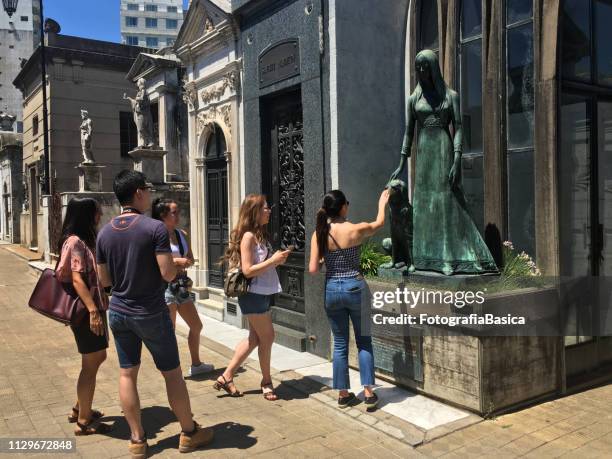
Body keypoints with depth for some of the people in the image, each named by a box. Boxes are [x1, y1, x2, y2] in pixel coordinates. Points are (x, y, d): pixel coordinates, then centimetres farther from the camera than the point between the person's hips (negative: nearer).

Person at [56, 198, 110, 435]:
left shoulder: (84, 240, 14)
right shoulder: (76, 242, -15)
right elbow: (77, 279, -22)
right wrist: (93, 310, -27)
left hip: (93, 307, 10)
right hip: (86, 311, -10)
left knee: (97, 358, 18)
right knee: (90, 364, 0)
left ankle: (79, 409, 31)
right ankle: (84, 421, 12)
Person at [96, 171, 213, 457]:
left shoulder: (105, 233, 0)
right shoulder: (155, 228, -17)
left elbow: (105, 280, 5)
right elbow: (168, 274, -20)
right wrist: (176, 263, 0)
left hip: (119, 313, 5)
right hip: (151, 313, -5)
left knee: (127, 374, 13)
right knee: (172, 373, 9)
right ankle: (189, 433, 22)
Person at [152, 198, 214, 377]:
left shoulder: (182, 234, 9)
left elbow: (190, 258, 13)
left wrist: (185, 263, -9)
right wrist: (175, 261, -23)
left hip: (181, 284, 8)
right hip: (165, 285, -8)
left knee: (196, 326, 16)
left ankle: (196, 364, 33)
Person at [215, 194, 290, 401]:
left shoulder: (260, 234, 11)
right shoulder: (248, 236, -16)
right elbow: (248, 270, -21)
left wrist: (277, 259, 2)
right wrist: (273, 260, -18)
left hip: (262, 294, 9)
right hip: (253, 294, -9)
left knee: (255, 338, 13)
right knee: (267, 337, 2)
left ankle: (226, 377, 21)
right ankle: (266, 382, 21)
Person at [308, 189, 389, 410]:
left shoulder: (319, 234, -5)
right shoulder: (356, 229, -10)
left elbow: (313, 269, -6)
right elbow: (379, 223, 12)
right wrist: (382, 204, 31)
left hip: (331, 290, 3)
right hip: (355, 288, -2)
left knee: (340, 344, 13)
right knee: (364, 341, 11)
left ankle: (343, 394, 20)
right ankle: (368, 392, 10)